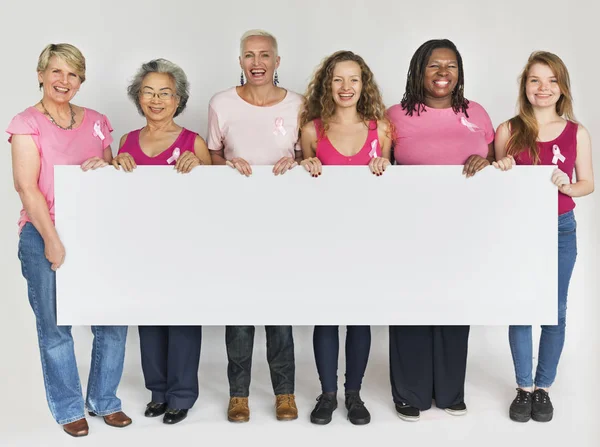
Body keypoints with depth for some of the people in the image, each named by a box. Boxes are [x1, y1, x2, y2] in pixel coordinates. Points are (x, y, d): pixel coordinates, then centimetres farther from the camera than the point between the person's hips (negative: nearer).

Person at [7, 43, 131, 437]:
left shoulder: (96, 122, 12)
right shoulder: (27, 123, -1)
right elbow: (27, 187, -8)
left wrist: (105, 164, -4)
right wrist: (52, 240, -13)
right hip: (45, 235, -3)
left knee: (113, 320, 3)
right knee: (55, 327, 4)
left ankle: (104, 401, 23)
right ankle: (69, 408, 22)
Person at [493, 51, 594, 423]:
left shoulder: (576, 133, 2)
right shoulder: (509, 130, -1)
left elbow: (588, 183, 7)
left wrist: (566, 186, -14)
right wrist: (502, 171, -14)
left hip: (560, 229, 1)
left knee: (556, 311, 7)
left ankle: (544, 388, 23)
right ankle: (524, 388, 21)